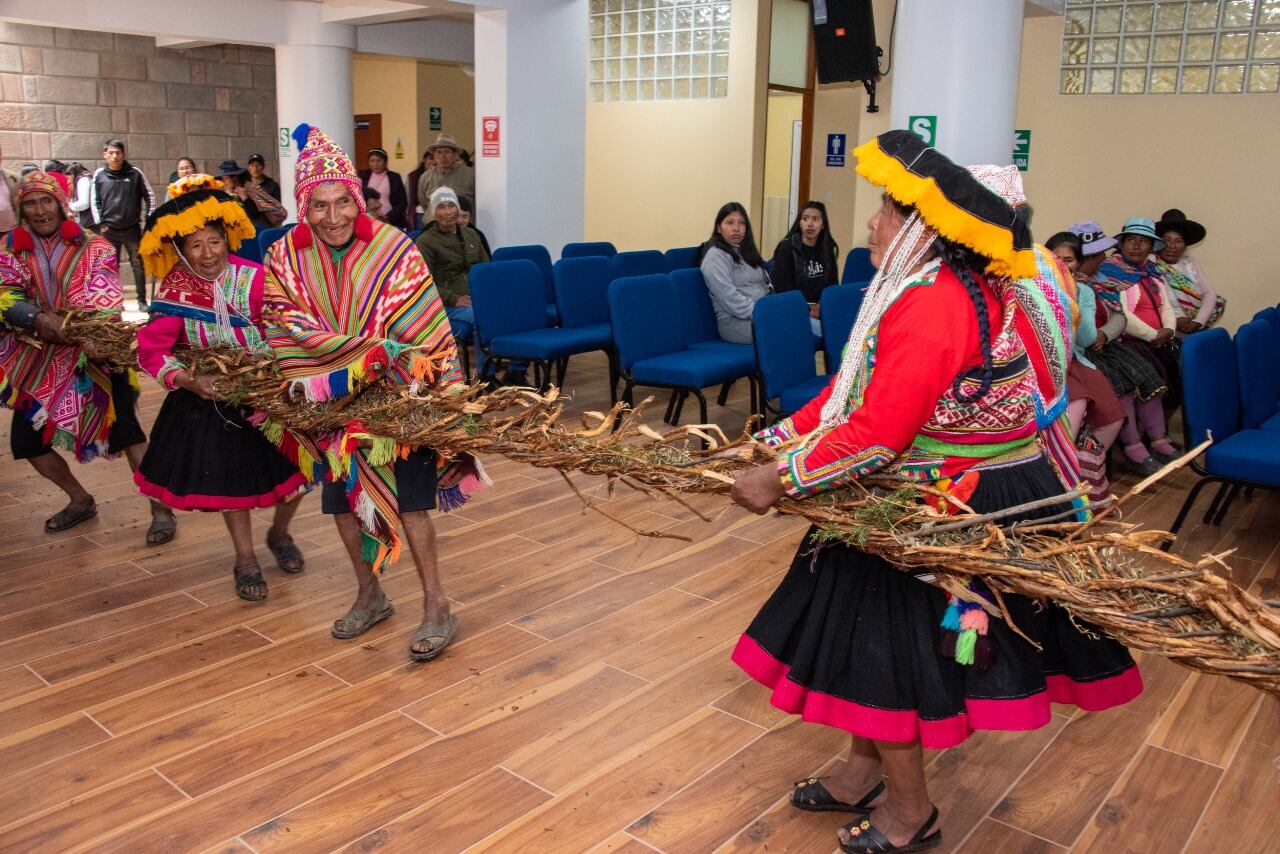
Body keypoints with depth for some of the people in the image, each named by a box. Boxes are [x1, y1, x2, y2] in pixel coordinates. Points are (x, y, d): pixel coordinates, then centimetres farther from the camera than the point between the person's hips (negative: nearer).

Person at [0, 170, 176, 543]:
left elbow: (106, 298, -14)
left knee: (124, 429, -15)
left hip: (93, 352, -4)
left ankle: (161, 510, -6)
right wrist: (39, 318, -29)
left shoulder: (94, 246, -3)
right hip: (38, 359, 5)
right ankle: (81, 501, 30)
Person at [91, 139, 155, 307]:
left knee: (138, 265, 2)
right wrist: (100, 224, 0)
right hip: (109, 230, 1)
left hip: (132, 228, -1)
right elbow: (94, 201, 7)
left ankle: (142, 301, 9)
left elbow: (149, 197, 5)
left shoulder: (135, 173, -1)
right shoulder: (99, 175, 1)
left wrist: (147, 220, -1)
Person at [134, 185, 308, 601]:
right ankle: (245, 559, 30)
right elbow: (152, 349, -15)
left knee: (294, 470, -1)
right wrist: (188, 380, -29)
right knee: (228, 475, 10)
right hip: (208, 396, 1)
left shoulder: (255, 278, -16)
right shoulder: (175, 289, -11)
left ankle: (280, 533, 32)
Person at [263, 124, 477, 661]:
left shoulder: (393, 248, -16)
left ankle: (437, 607, 5)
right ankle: (370, 597, 31)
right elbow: (292, 330, -14)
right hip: (331, 400, 4)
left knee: (407, 497, -8)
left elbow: (427, 328, -15)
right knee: (343, 498, 12)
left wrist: (446, 390, -21)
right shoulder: (285, 259, -8)